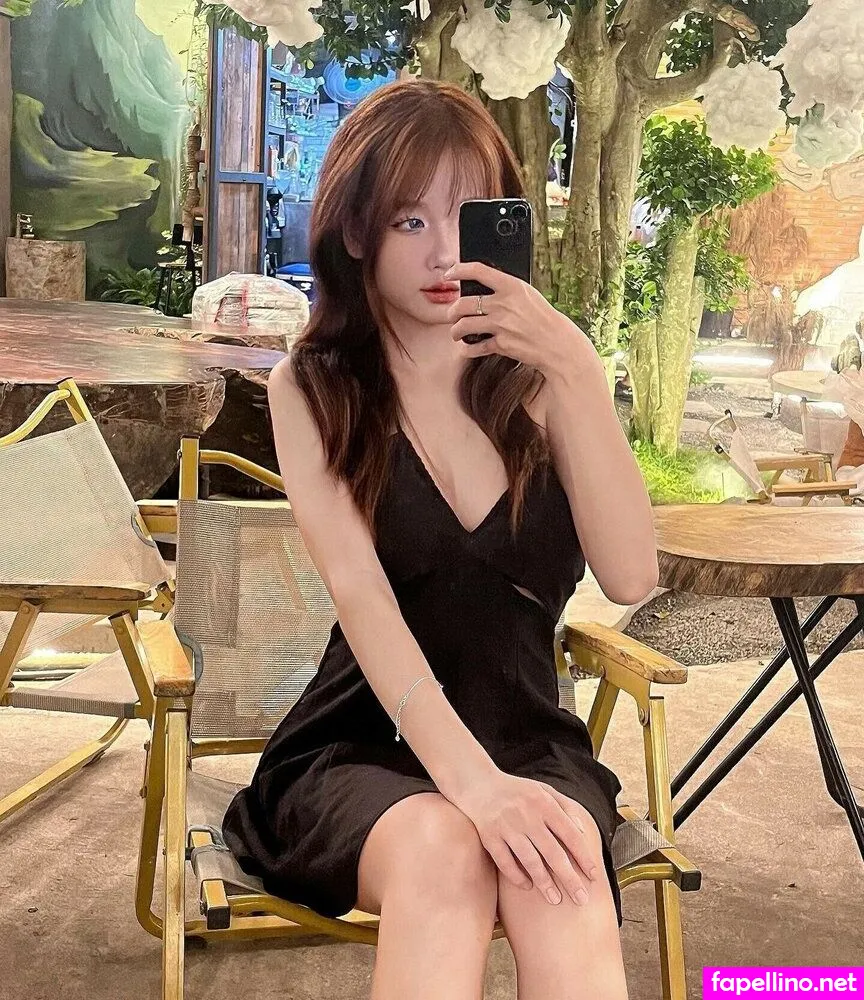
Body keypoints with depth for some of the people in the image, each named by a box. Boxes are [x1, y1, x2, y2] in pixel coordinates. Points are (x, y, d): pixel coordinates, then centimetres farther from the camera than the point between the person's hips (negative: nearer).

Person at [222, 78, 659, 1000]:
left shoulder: (535, 379, 2)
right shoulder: (313, 389, 0)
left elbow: (629, 578, -10)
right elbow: (361, 593, -15)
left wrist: (576, 370, -21)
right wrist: (469, 780, -29)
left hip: (531, 740, 1)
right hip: (361, 745, -1)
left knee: (557, 878, -33)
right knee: (444, 850, -34)